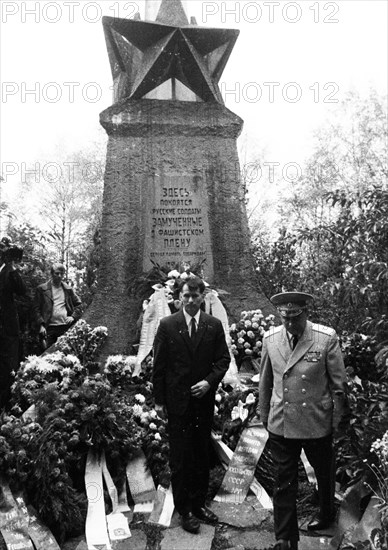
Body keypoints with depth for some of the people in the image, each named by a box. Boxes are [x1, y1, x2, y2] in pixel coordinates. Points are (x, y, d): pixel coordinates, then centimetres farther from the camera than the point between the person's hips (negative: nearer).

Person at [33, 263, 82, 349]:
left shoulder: (68, 289, 13)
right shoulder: (42, 289, 5)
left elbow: (78, 304, 16)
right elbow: (36, 309, 2)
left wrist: (73, 317, -2)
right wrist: (41, 325, -9)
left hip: (67, 327, 2)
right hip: (50, 329, -2)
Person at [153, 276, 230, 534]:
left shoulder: (214, 325, 0)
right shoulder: (167, 325, -5)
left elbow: (224, 359, 4)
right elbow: (159, 365, -3)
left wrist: (209, 381, -12)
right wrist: (159, 400, -3)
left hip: (204, 399, 2)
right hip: (177, 400, -2)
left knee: (202, 454, 13)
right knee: (180, 456, 6)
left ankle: (199, 503, 29)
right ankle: (185, 509, 20)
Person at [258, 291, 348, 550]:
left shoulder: (327, 338, -16)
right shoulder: (270, 338, -7)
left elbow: (339, 383, -6)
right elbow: (265, 381, 4)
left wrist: (336, 420, -1)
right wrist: (265, 416, 9)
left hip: (318, 424, -1)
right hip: (280, 424, 1)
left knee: (324, 473, 23)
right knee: (284, 482, 9)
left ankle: (327, 514, 52)